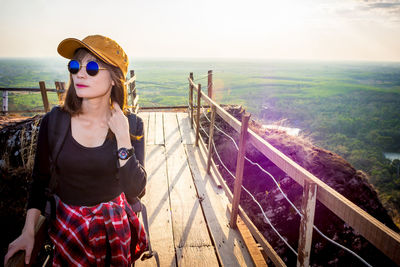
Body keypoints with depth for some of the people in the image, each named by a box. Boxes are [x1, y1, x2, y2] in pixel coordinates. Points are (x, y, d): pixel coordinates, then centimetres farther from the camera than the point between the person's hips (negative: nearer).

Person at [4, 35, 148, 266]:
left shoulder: (132, 126, -16)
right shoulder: (54, 121, -14)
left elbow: (134, 191, -21)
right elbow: (40, 179, 0)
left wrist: (123, 138, -27)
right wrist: (29, 231, -4)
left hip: (115, 226, 1)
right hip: (68, 226, 0)